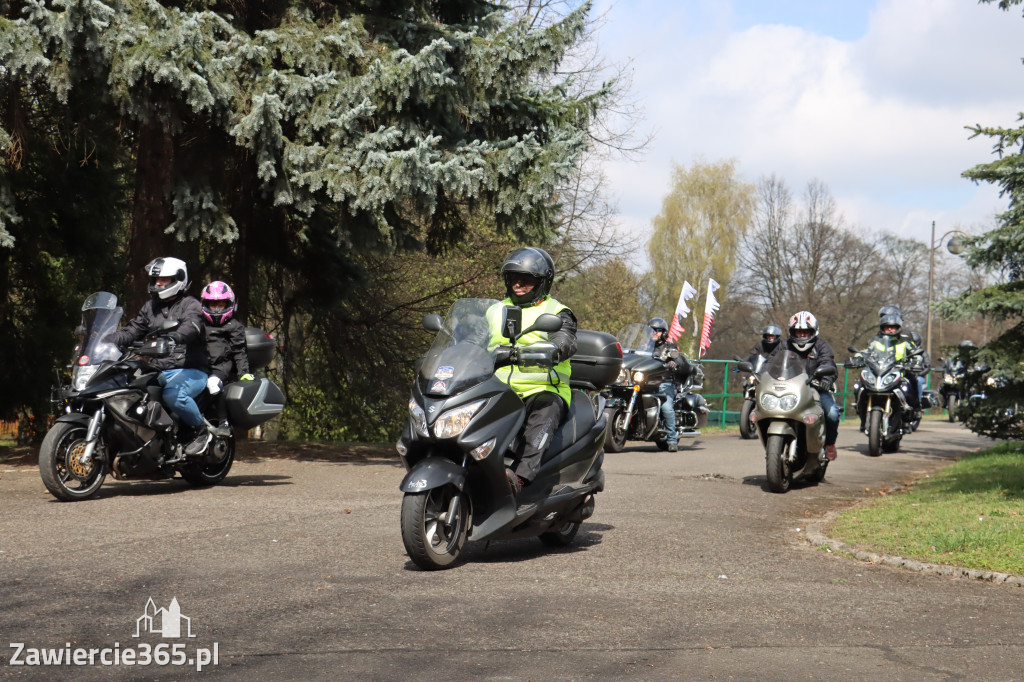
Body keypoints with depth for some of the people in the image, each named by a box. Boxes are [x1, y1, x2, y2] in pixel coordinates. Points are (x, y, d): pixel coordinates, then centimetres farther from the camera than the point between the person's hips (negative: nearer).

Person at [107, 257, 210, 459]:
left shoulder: (190, 305, -2)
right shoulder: (150, 307, 21)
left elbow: (191, 327, -23)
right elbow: (132, 330, 14)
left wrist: (173, 338, -46)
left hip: (190, 371, -7)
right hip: (158, 372, 7)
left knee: (173, 395, -37)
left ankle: (201, 430, -10)